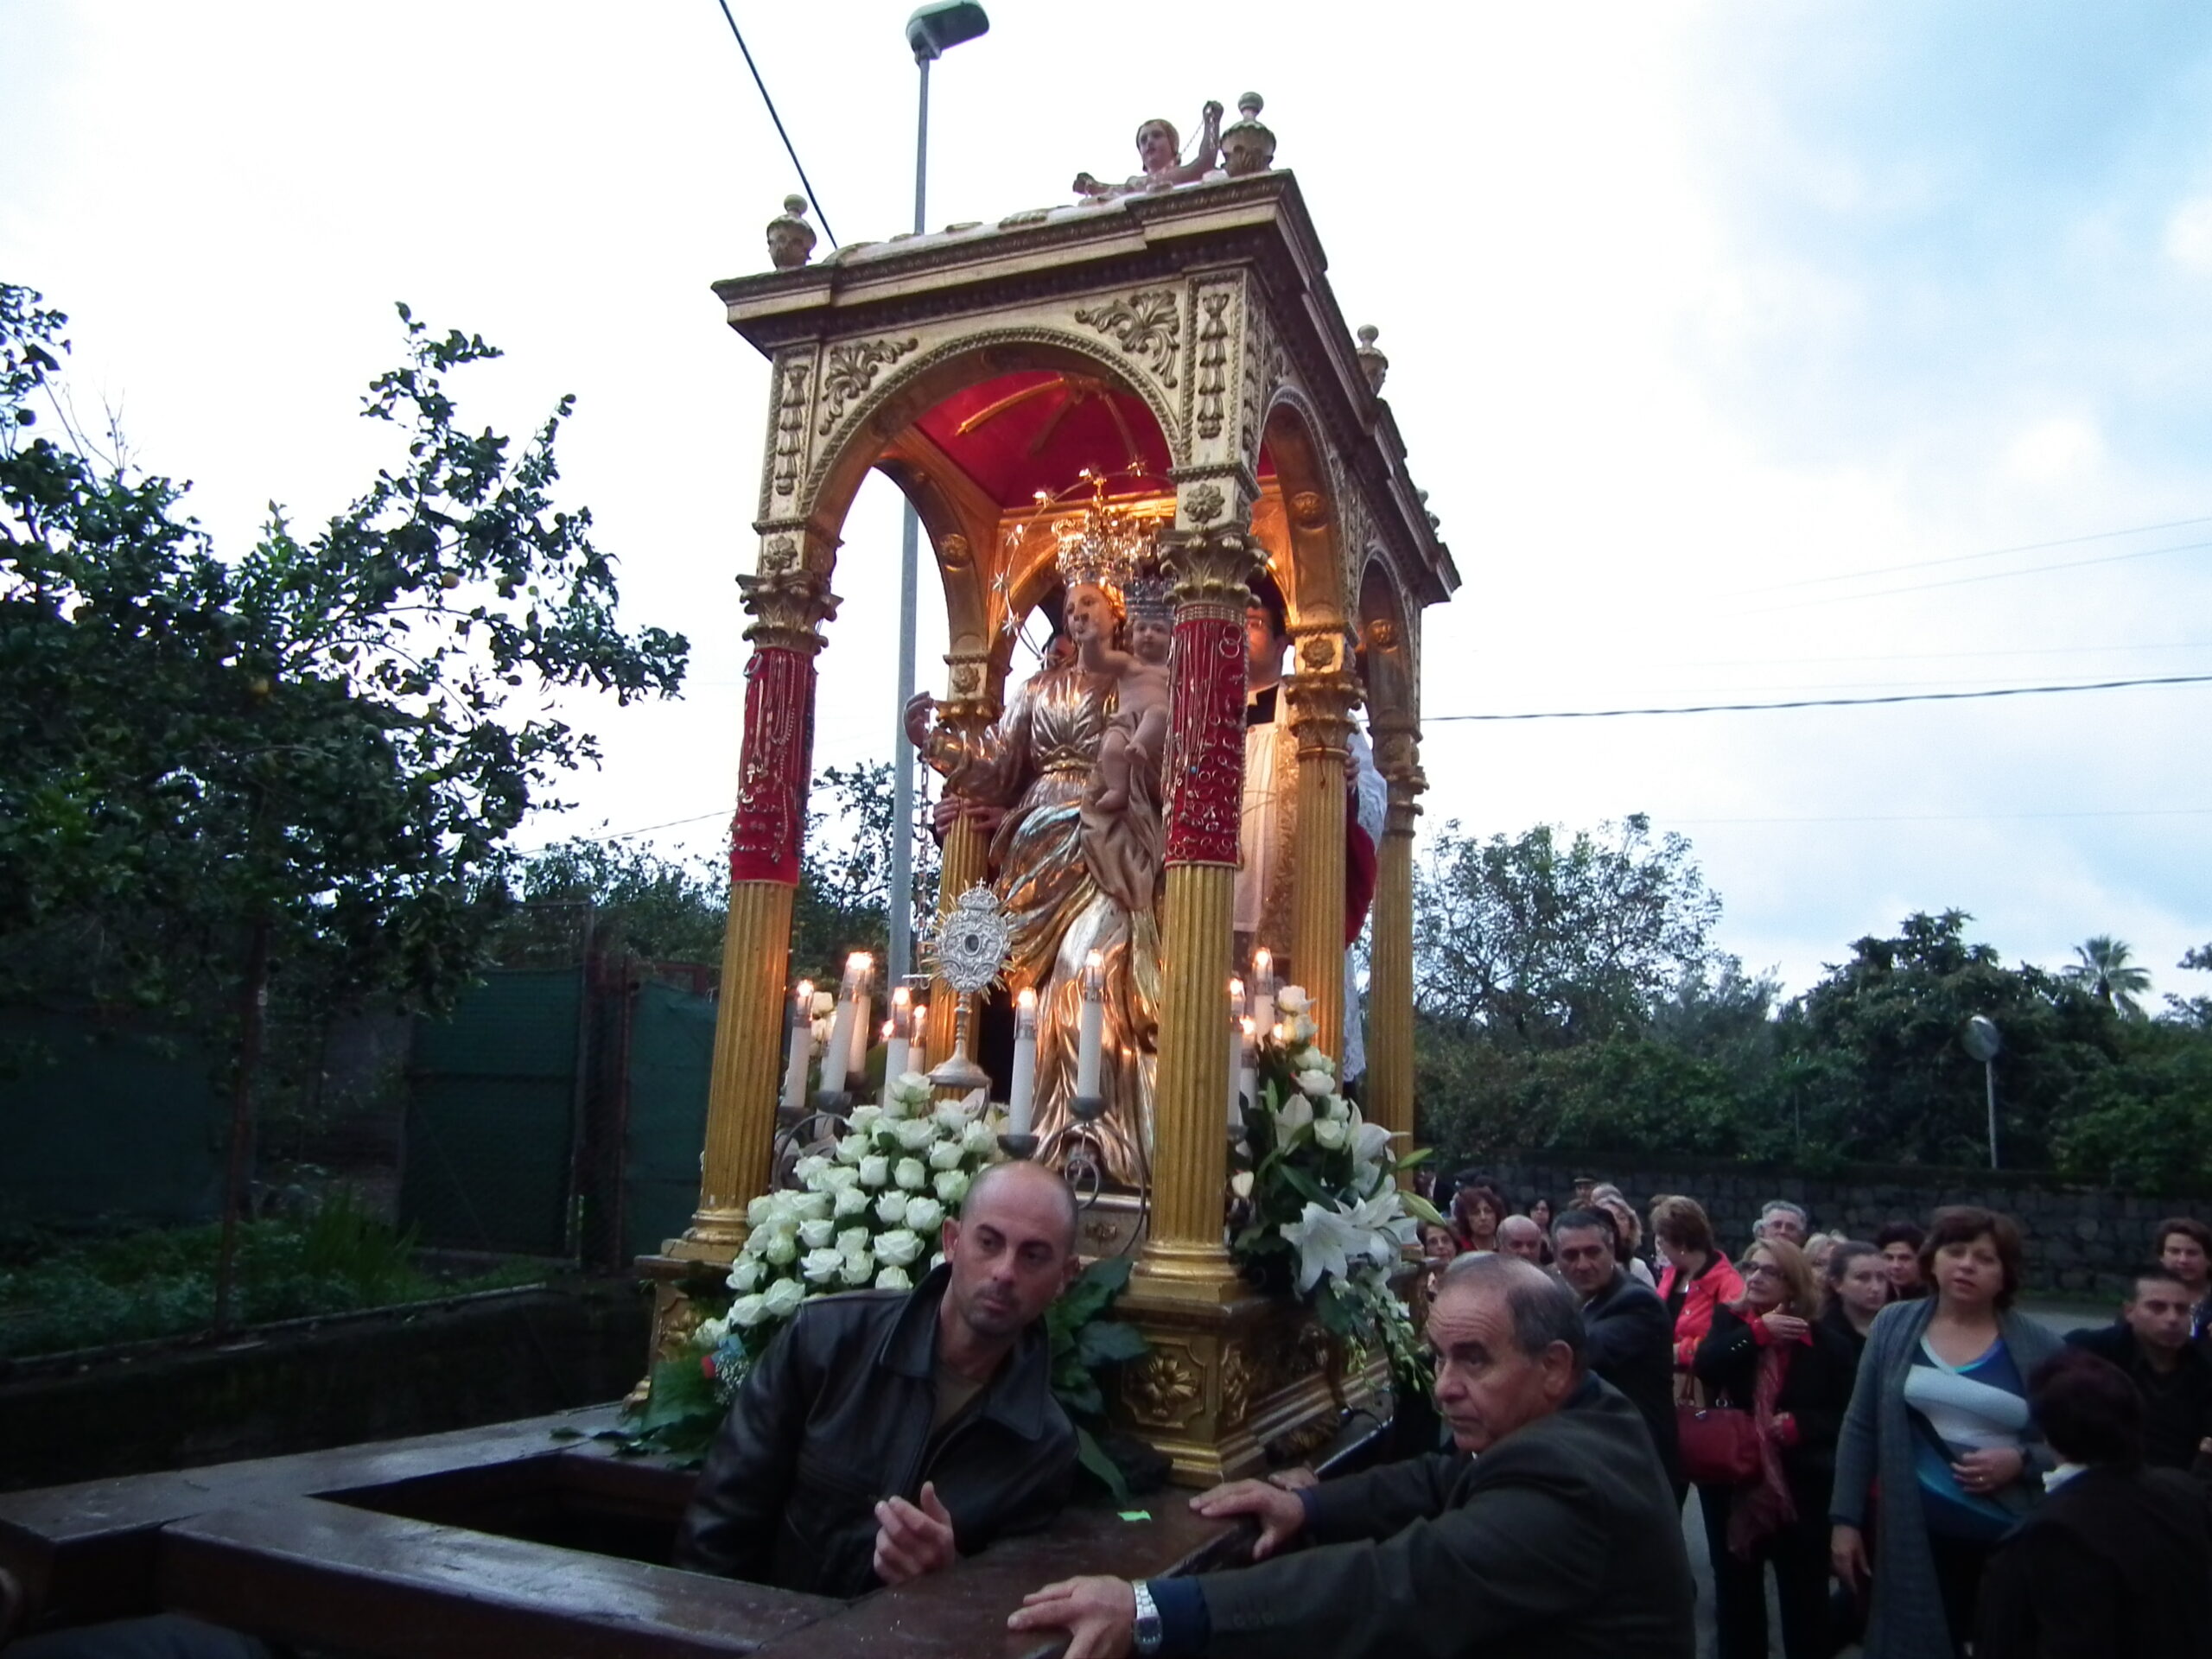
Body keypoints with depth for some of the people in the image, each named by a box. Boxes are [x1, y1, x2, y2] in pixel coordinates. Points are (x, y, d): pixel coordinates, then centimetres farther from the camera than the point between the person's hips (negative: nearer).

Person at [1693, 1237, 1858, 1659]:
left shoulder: (1825, 1342, -5)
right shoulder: (1728, 1321, 1)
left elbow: (1843, 1415, -4)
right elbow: (1705, 1365, -18)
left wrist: (1797, 1425, -19)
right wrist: (1757, 1331, -20)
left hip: (1799, 1487, -2)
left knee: (1804, 1600, 10)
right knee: (1735, 1594, 16)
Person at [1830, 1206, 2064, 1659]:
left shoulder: (2039, 1347, 0)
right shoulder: (1894, 1326, 2)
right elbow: (1861, 1428, 4)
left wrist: (2021, 1462, -14)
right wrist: (1846, 1518, 1)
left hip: (2016, 1544, 0)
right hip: (1916, 1539, 0)